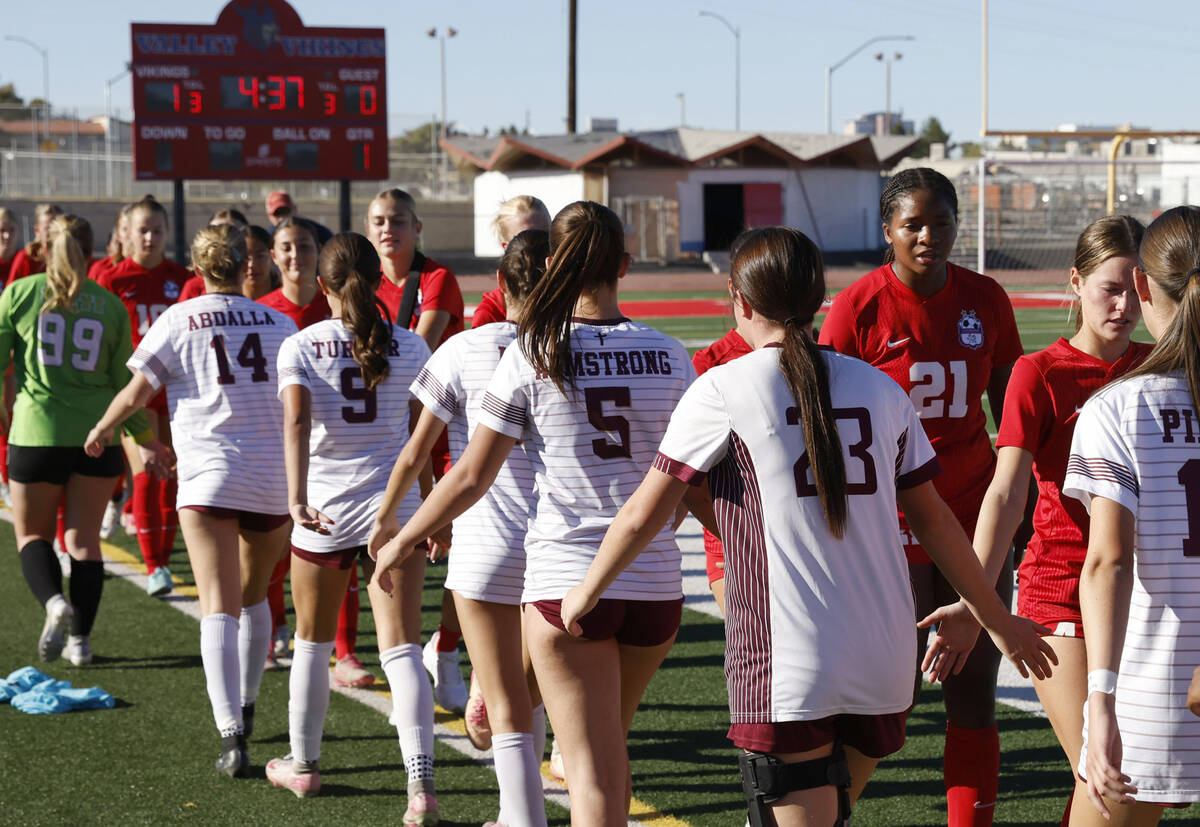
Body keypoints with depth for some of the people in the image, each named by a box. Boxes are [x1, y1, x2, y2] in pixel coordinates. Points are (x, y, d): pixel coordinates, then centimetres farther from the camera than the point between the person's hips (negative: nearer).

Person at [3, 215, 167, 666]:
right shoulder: (110, 305, 4)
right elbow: (125, 382, 6)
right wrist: (146, 441, 17)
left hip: (36, 432, -1)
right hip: (97, 435, 1)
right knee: (84, 538, 11)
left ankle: (53, 600, -14)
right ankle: (80, 639, 10)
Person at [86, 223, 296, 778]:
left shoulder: (178, 321, 2)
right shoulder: (278, 323, 11)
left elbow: (136, 392, 0)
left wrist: (101, 430, 19)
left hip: (209, 477, -3)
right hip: (272, 481, 3)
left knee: (219, 606, -10)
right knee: (254, 597, 23)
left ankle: (231, 735, -24)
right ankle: (245, 708, 35)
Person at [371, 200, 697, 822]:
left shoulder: (533, 355, -7)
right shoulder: (668, 355, 3)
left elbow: (472, 476, -4)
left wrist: (402, 540, 10)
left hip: (565, 580, -4)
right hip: (656, 582, 4)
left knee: (593, 773, -1)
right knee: (611, 749, 24)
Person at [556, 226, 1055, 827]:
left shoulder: (724, 389, -3)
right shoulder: (877, 387, 9)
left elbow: (644, 514, 2)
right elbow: (933, 517, 14)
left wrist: (587, 591, 18)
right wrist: (998, 619, 24)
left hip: (788, 669, -5)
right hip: (884, 664, 5)